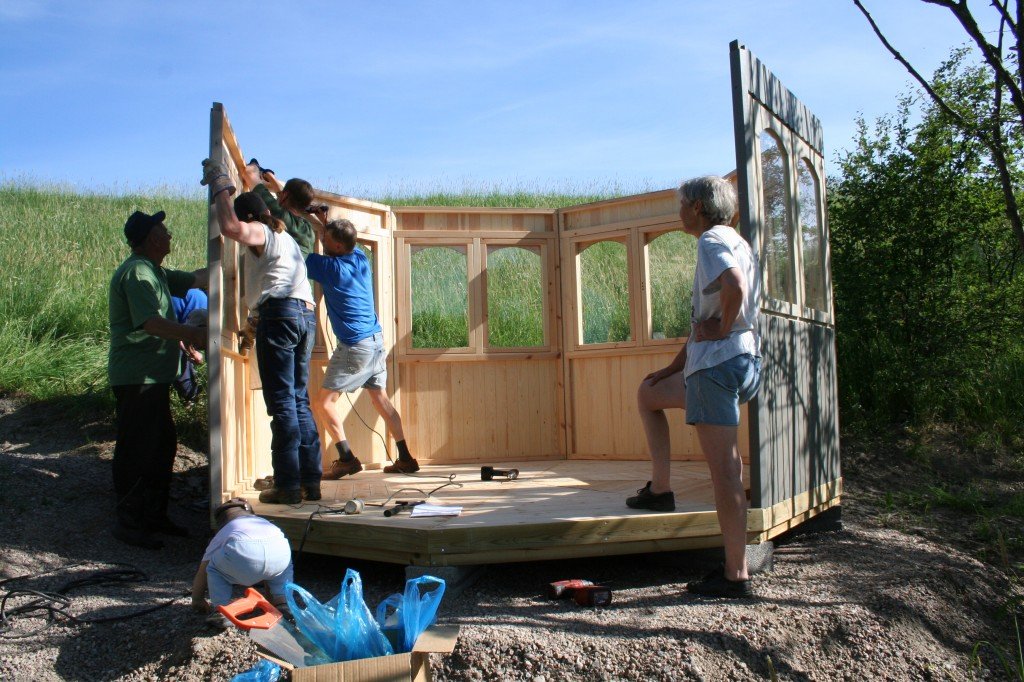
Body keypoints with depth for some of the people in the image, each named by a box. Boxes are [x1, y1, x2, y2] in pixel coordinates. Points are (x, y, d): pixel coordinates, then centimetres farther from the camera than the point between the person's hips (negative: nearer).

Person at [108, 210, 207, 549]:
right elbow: (151, 322, -27)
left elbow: (191, 279, 25)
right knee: (137, 449, -4)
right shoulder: (137, 272, -16)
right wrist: (194, 335, -29)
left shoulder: (154, 271, 17)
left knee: (162, 444, 15)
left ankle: (154, 515, 25)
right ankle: (128, 522, 6)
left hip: (153, 376, 11)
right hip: (137, 378, -11)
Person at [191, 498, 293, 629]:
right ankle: (283, 603, 23)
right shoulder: (262, 521, 45)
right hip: (279, 549, 2)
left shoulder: (222, 534, 38)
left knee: (214, 569, 31)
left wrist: (197, 601, 61)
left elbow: (201, 575, 43)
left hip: (241, 550, -2)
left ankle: (221, 610, 16)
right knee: (284, 565, 39)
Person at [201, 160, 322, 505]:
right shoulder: (284, 237, 29)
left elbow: (231, 227, -19)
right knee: (299, 401, 10)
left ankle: (288, 485, -6)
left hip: (279, 314, -9)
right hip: (306, 314, 9)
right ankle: (310, 481, 10)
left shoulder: (260, 232, 2)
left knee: (282, 403, -7)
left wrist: (221, 187, -7)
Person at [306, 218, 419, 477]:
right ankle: (406, 459, 15)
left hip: (354, 346, -8)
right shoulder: (360, 258, 6)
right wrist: (317, 225, 20)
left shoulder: (330, 267, -15)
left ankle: (347, 459, -4)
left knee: (326, 399, 0)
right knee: (380, 398, 13)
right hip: (376, 340, 8)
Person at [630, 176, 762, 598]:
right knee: (648, 393, 25)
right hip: (720, 362, 11)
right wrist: (674, 368, 24)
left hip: (719, 361, -11)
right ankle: (660, 489, 23)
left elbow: (734, 287, -32)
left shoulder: (712, 240, -8)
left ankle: (735, 576, -1)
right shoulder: (733, 243, 23)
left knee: (723, 468, -7)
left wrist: (723, 328, -14)